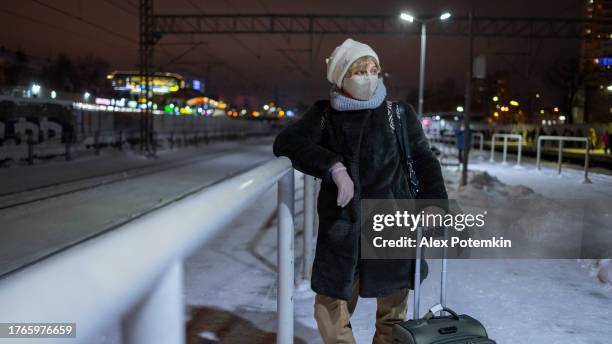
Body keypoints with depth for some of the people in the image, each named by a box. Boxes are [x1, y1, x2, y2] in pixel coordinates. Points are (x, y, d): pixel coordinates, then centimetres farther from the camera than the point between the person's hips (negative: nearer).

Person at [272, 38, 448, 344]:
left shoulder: (399, 114, 2)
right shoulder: (324, 115, 2)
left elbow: (422, 160, 6)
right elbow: (286, 143, -10)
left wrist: (435, 203, -10)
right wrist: (334, 167, -23)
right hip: (340, 227, 1)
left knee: (392, 311, 12)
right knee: (330, 309, 10)